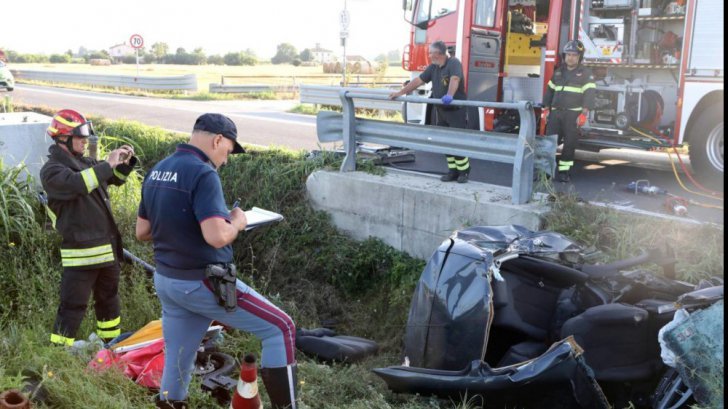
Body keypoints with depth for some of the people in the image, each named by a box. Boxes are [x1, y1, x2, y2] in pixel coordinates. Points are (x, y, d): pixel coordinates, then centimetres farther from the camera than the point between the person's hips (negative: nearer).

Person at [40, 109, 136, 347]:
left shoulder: (85, 163, 12)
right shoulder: (52, 171, -12)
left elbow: (115, 179, 23)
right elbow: (76, 184, -32)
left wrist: (124, 162, 3)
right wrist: (107, 164, -29)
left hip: (107, 247, 8)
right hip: (82, 252, -8)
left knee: (109, 298, 20)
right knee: (73, 306, -5)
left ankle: (113, 345, 35)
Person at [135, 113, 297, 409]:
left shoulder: (156, 172, 8)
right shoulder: (202, 174, -19)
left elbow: (142, 231, 15)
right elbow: (217, 237, -28)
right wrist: (237, 222, -9)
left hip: (166, 281, 9)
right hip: (203, 283, -8)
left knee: (177, 364, 18)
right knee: (280, 329, 1)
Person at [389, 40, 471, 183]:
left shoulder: (454, 63, -13)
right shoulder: (433, 68, 10)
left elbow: (455, 79, -31)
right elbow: (418, 80, 13)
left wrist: (449, 95, -49)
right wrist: (400, 93, 10)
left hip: (456, 110, -8)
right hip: (441, 111, 8)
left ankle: (464, 171, 6)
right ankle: (453, 171, 17)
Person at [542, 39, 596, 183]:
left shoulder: (586, 73, -1)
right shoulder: (558, 72, 14)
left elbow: (589, 94, -9)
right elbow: (550, 90, 18)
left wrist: (584, 114, -19)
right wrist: (547, 109, 10)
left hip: (573, 114, -4)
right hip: (556, 113, 4)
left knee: (570, 143, -2)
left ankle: (564, 171, 5)